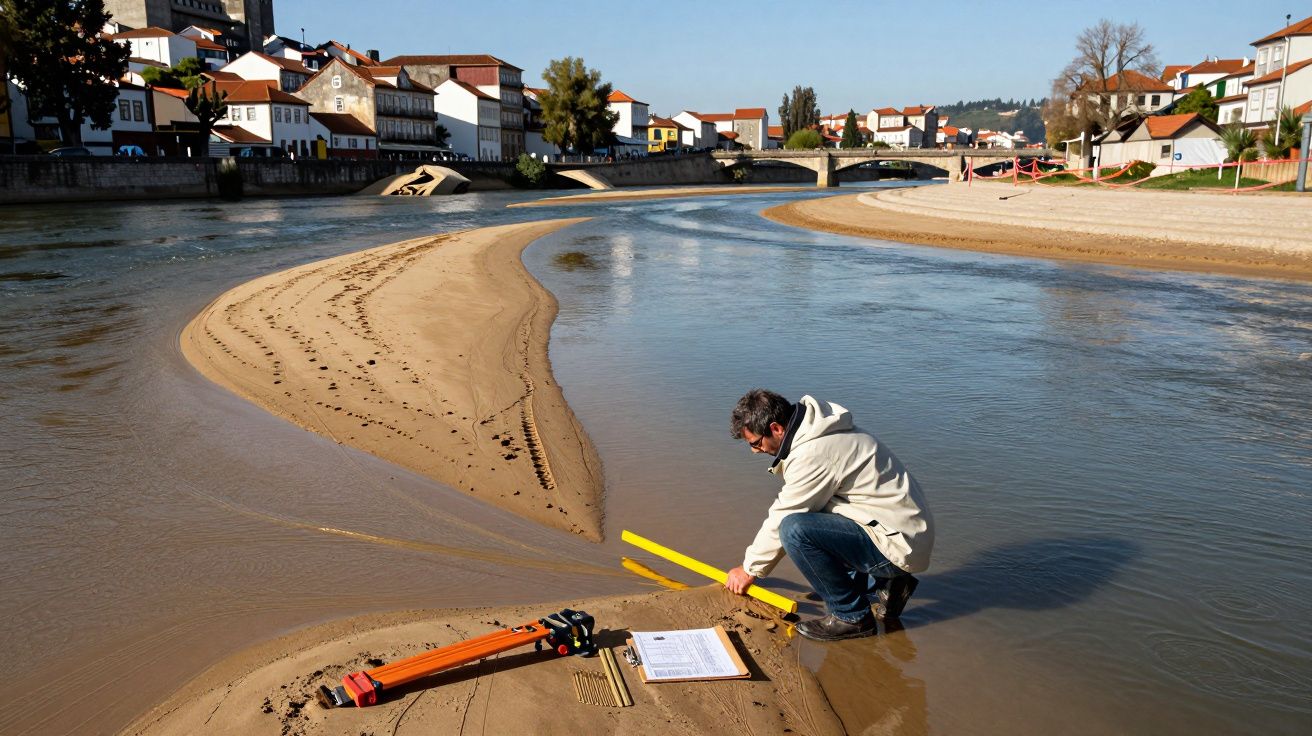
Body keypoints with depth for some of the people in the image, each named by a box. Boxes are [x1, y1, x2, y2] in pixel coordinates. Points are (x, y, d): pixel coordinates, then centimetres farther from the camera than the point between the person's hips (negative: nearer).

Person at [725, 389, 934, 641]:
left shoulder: (812, 455, -23)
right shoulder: (814, 432, 7)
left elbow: (782, 520, -13)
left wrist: (750, 569, 0)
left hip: (898, 542, -10)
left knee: (795, 529, -26)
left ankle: (850, 616, -7)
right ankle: (882, 586, 16)